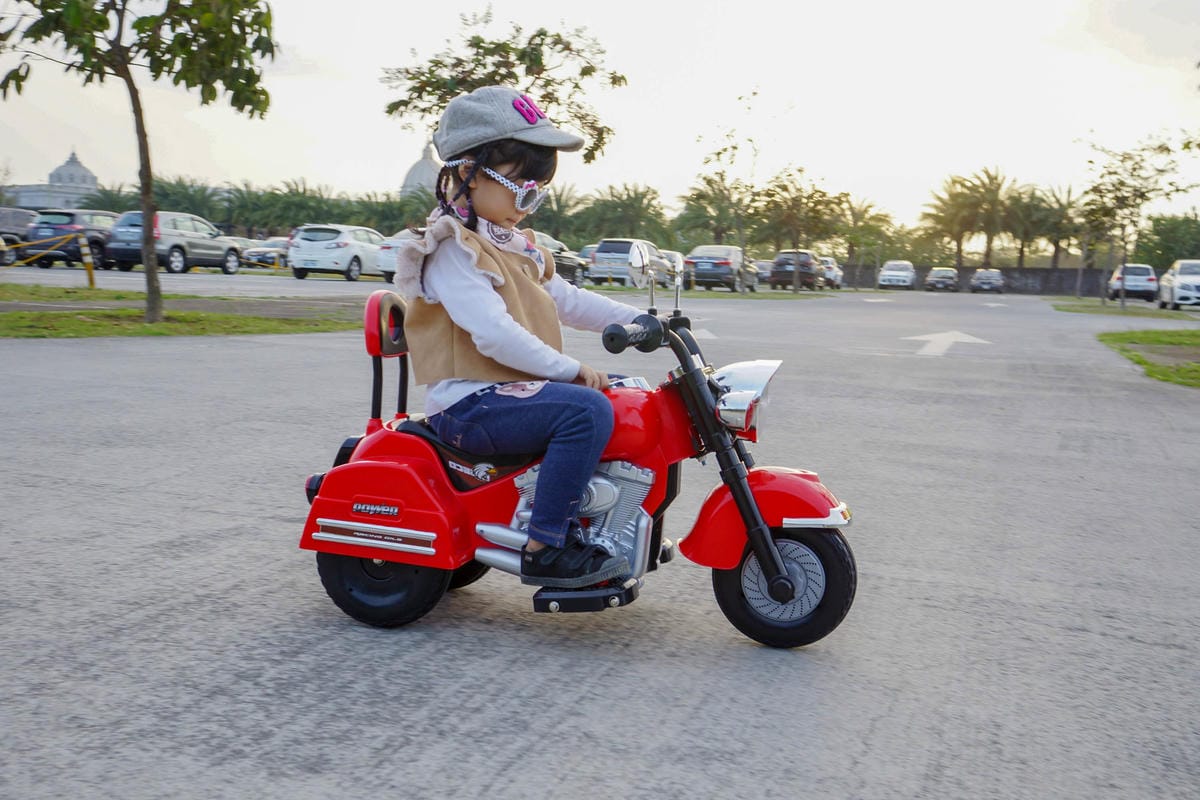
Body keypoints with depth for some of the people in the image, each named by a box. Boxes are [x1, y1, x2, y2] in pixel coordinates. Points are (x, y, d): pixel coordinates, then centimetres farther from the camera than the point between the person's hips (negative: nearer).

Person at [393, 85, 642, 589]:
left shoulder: (517, 246, 19)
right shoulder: (452, 247, -12)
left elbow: (565, 301, 20)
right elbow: (493, 333, -24)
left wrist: (637, 320, 9)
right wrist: (569, 370, -24)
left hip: (513, 390, 10)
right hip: (469, 401, -10)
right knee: (586, 411, -29)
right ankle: (545, 548, -23)